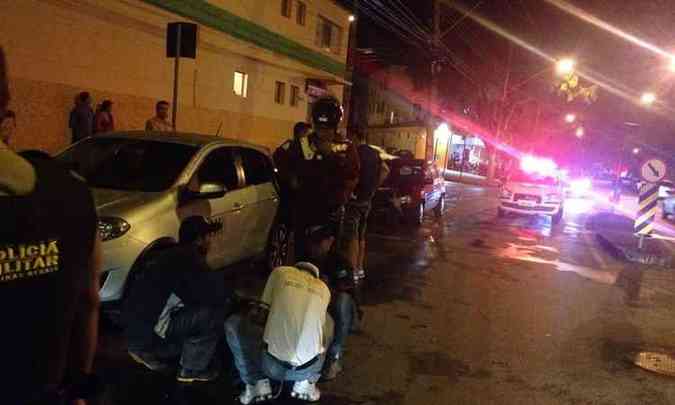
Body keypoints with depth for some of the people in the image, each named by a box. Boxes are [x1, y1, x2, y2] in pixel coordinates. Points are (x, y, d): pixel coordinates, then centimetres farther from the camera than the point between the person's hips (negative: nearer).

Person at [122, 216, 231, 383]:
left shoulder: (168, 255, 16)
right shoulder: (189, 259, -12)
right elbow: (218, 293, -12)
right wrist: (228, 295, 8)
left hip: (136, 329, 9)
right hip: (150, 332, -9)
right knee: (216, 310, -10)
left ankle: (152, 354, 19)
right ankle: (193, 370, 1)